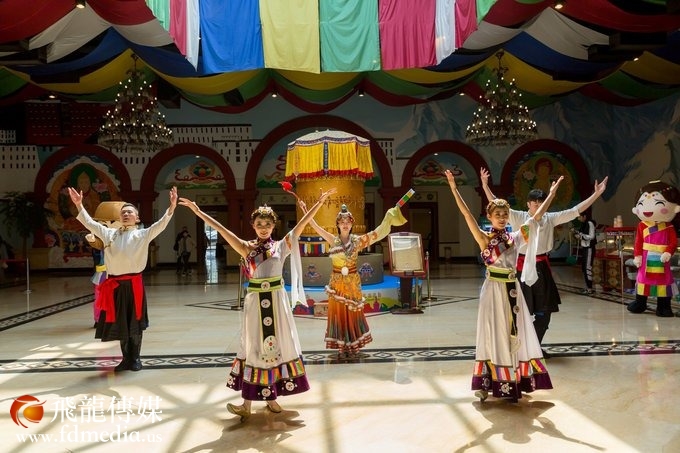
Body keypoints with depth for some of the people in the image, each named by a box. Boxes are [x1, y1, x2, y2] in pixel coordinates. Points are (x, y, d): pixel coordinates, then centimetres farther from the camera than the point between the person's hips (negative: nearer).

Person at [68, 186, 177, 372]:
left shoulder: (143, 234, 0)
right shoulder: (109, 233, 10)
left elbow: (160, 225, -12)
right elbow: (90, 223, 12)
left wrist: (172, 207, -26)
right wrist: (79, 205, 3)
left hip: (133, 284, -3)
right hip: (114, 285, 3)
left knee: (134, 323, 6)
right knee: (119, 323, 11)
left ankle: (135, 358, 22)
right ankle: (126, 358, 26)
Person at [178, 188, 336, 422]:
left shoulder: (281, 246, 2)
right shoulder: (247, 248, 1)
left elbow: (301, 224, -3)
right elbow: (223, 230, -5)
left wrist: (320, 202, -7)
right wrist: (199, 212, -11)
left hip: (276, 300, 1)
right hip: (256, 301, -1)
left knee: (276, 344, 7)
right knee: (254, 346, 5)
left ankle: (271, 397, 21)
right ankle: (247, 403, 10)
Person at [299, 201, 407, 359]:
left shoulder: (357, 240, -3)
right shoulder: (333, 240, -3)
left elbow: (377, 233, -8)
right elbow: (316, 227, -10)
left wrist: (388, 220, -16)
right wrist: (305, 211, -17)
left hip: (353, 282, 0)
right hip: (337, 282, 0)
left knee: (353, 313, 8)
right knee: (338, 312, 5)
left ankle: (354, 346, 20)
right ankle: (342, 347, 14)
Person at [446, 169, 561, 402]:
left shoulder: (515, 237, 8)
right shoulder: (484, 238, -5)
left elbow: (536, 216, 14)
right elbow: (466, 214, -15)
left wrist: (552, 192, 15)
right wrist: (454, 188, -24)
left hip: (512, 289, 5)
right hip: (494, 289, -5)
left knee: (515, 334, 10)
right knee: (494, 334, 1)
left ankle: (515, 382, 22)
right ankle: (488, 383, 10)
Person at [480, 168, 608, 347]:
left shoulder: (550, 219, 5)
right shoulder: (518, 217, -5)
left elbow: (576, 210, 5)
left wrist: (596, 194, 0)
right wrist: (485, 186, -27)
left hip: (542, 267, 4)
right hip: (523, 267, -4)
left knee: (544, 312, 11)